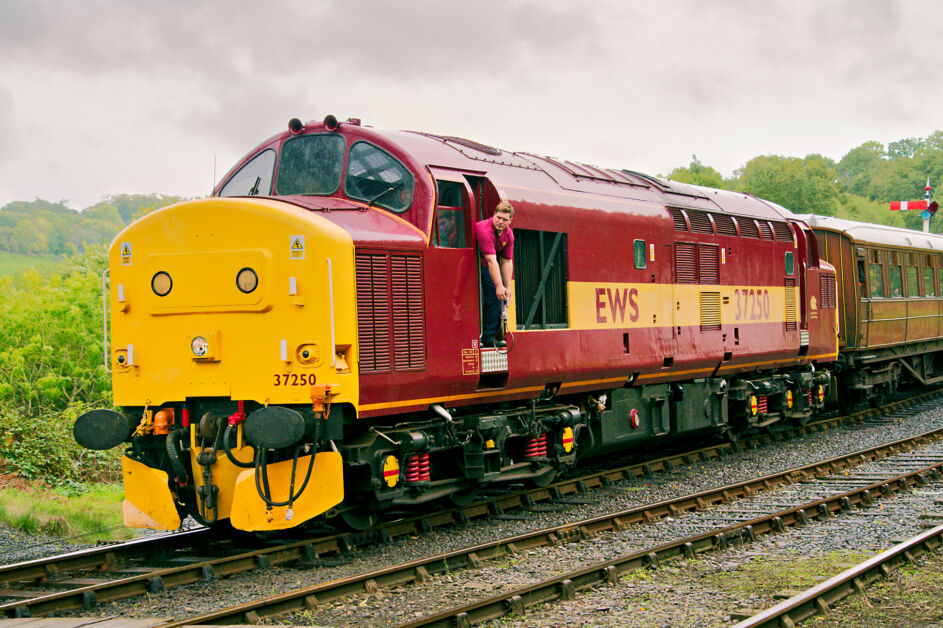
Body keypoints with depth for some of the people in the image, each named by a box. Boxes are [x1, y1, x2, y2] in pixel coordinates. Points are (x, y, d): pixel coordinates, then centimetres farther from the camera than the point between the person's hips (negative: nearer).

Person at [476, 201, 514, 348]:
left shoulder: (508, 235, -6)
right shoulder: (485, 230, -31)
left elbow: (507, 261, -1)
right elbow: (491, 260, -36)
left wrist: (507, 287, -7)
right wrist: (499, 286, -39)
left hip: (484, 267, 8)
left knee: (495, 297, 3)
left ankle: (488, 337, 10)